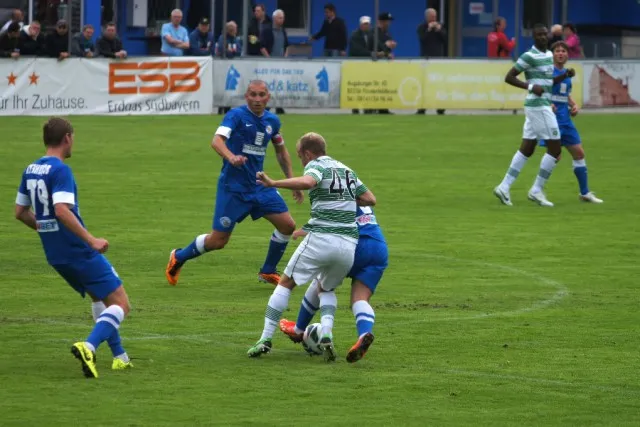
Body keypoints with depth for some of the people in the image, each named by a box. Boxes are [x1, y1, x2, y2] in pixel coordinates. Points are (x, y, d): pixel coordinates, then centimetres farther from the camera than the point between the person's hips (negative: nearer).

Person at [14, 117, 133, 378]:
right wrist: (91, 240, -25)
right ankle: (88, 347, -26)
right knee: (120, 304, -5)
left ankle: (119, 357, 27)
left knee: (99, 297, 27)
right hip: (77, 251, -9)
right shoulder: (60, 170, -16)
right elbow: (61, 210, -28)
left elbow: (20, 212, 17)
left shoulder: (30, 170, 9)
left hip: (55, 254, 9)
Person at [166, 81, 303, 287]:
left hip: (259, 184, 6)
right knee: (218, 241, -3)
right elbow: (217, 140, -28)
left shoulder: (272, 121, 6)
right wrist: (231, 157, -49)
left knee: (287, 225, -3)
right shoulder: (236, 115, -13)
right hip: (233, 187, -6)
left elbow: (281, 150, 23)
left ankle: (268, 272, 17)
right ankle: (178, 258, 24)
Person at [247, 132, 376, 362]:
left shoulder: (316, 166, 0)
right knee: (326, 290, 27)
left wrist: (273, 183, -26)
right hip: (349, 243, 5)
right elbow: (370, 199, 22)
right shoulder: (346, 170, 21)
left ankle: (266, 339, 3)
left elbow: (307, 182, -24)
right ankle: (327, 334, -1)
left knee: (285, 283, 11)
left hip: (321, 238, -5)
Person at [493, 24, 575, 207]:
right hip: (538, 105, -9)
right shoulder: (529, 56, -12)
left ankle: (504, 187, 11)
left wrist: (565, 75, 7)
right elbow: (509, 77, -12)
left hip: (542, 105, 9)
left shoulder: (549, 54, 14)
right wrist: (530, 86, -22)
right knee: (555, 149, -7)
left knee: (526, 149, 10)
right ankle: (537, 190, -1)